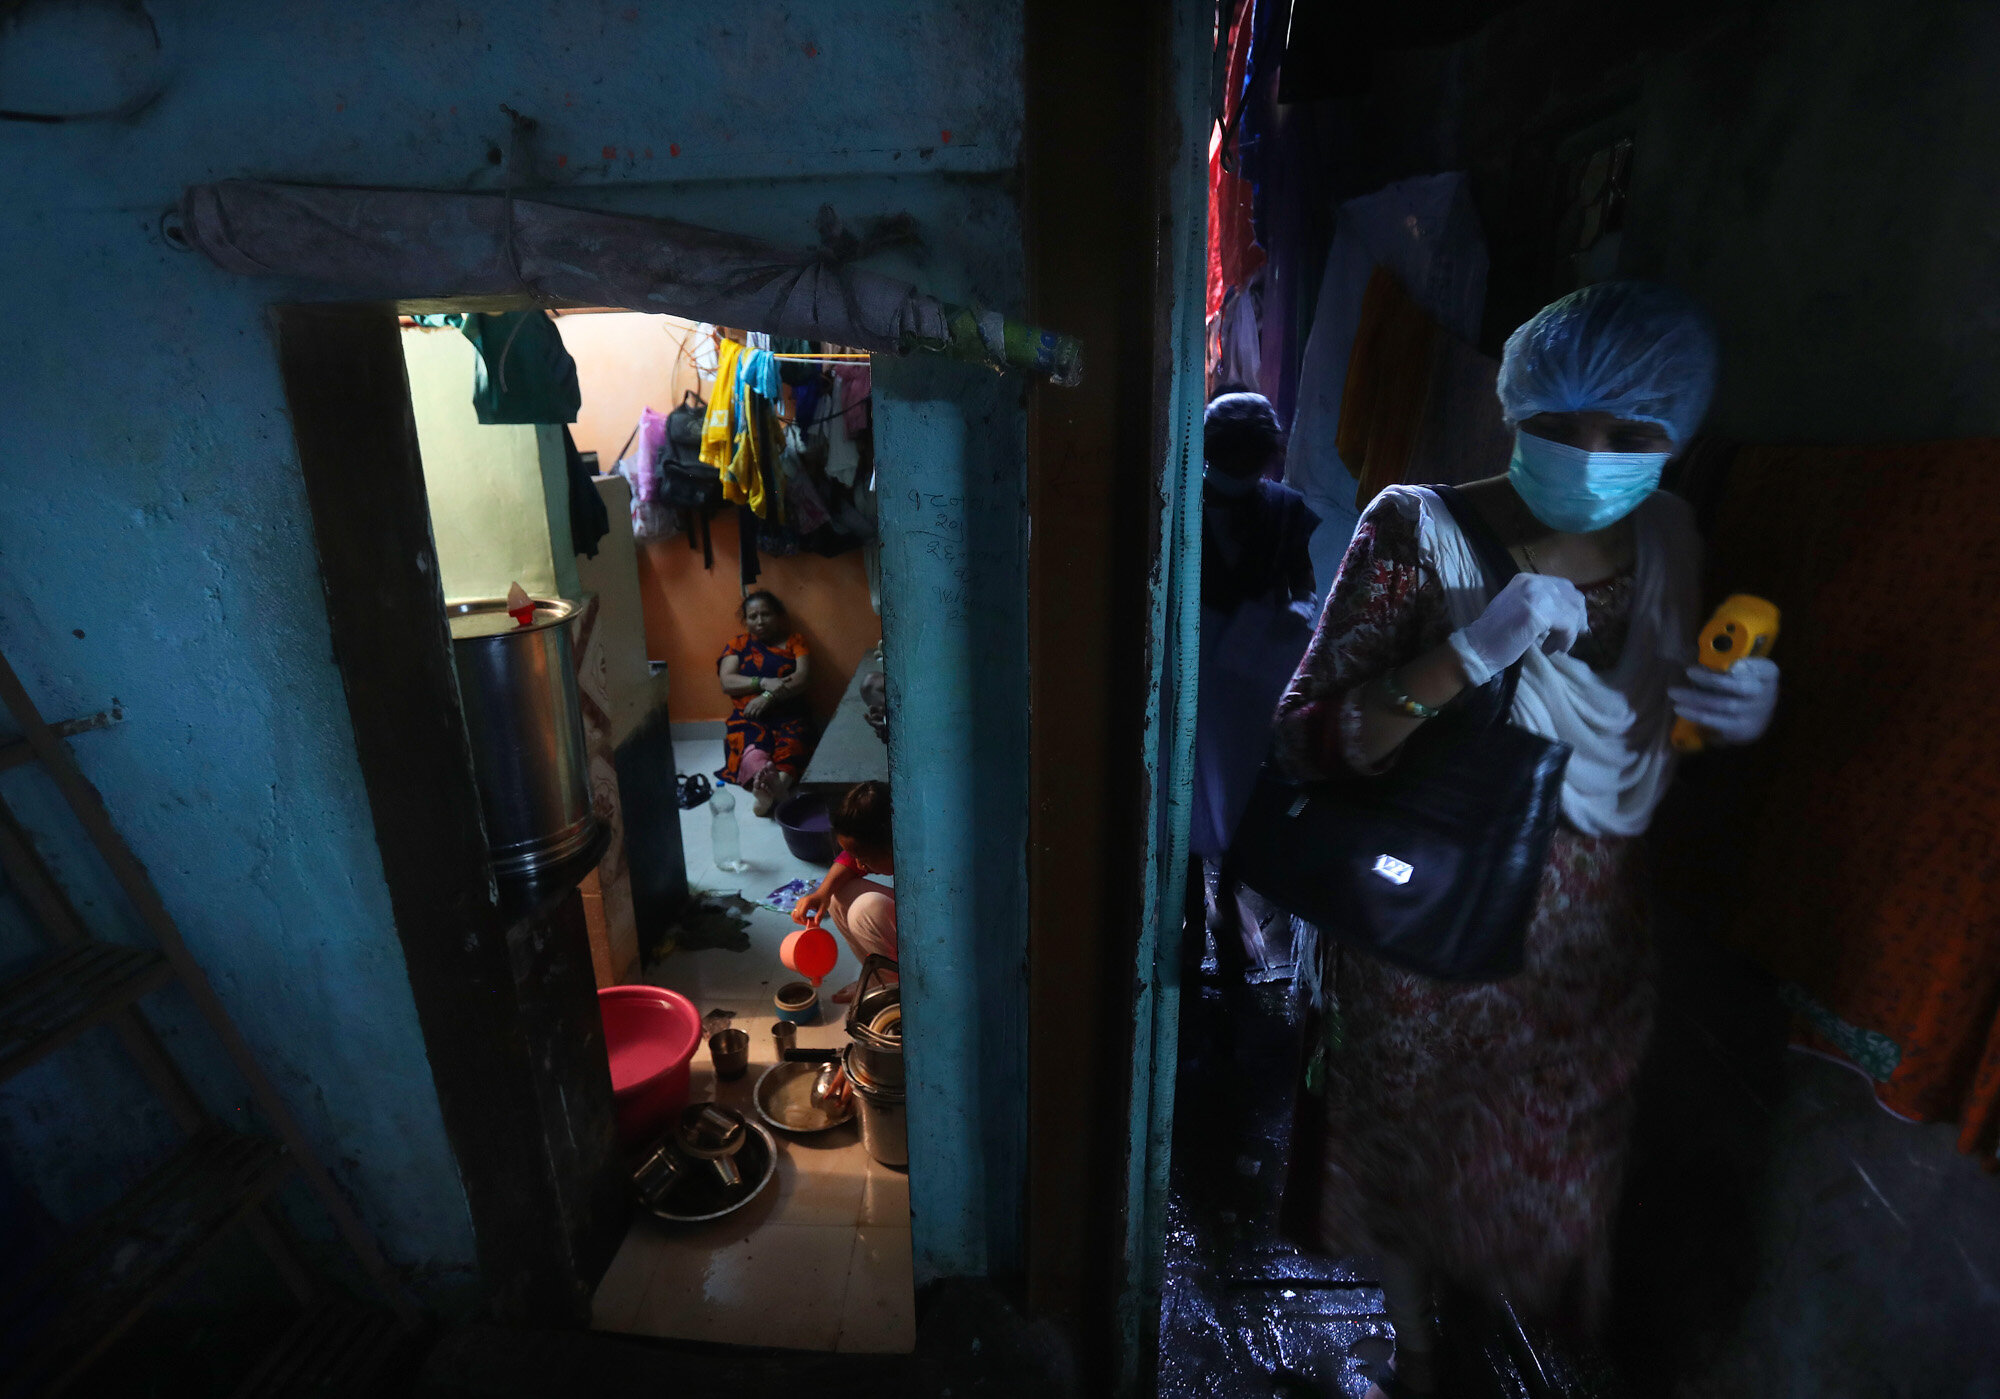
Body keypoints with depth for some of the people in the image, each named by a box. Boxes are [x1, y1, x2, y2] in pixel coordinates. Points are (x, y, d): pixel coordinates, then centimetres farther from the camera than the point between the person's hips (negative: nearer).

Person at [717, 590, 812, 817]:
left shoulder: (794, 641, 18)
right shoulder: (737, 646, 21)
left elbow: (802, 678, 1)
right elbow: (727, 682, 5)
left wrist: (768, 697, -13)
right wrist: (764, 682, -11)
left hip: (788, 714, -1)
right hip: (748, 715, 1)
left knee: (790, 745, -38)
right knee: (750, 746, -37)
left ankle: (780, 782, -69)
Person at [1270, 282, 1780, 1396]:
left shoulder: (1665, 541, -3)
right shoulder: (1422, 533, -18)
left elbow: (1645, 731, 13)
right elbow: (1306, 739, -25)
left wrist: (1728, 712, -8)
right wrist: (1478, 648, -35)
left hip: (1590, 944, 5)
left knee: (1561, 1172, 24)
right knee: (1410, 1157, 17)